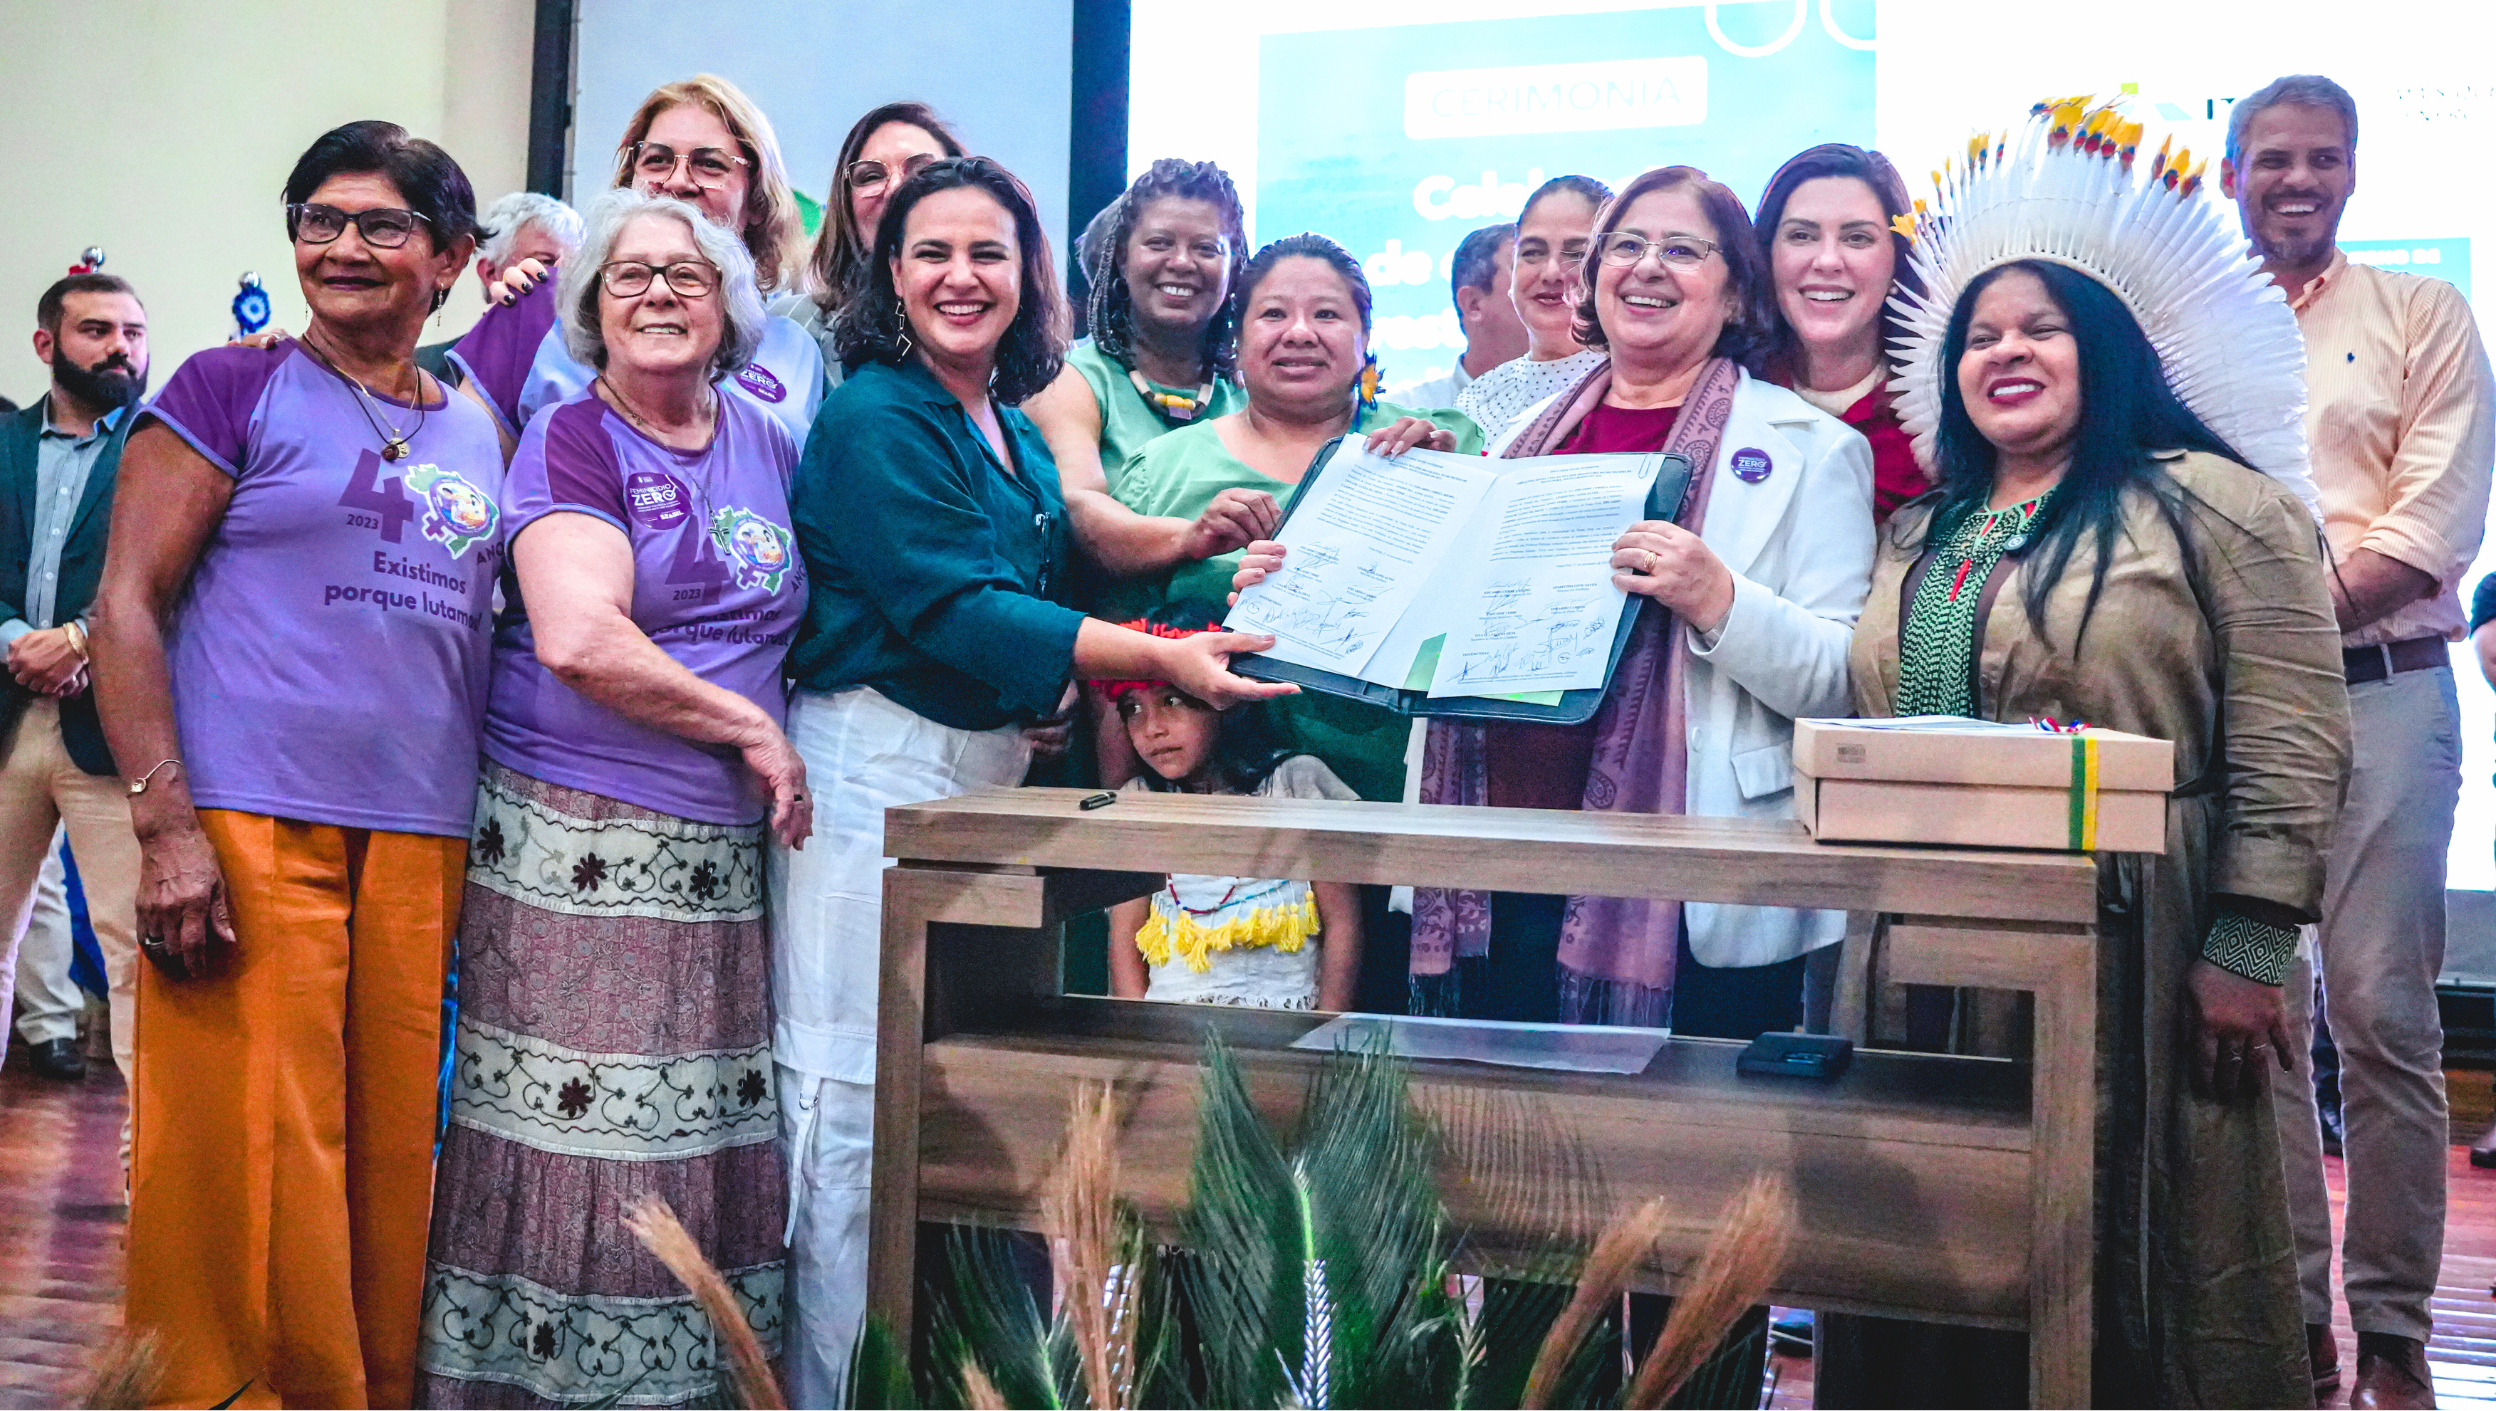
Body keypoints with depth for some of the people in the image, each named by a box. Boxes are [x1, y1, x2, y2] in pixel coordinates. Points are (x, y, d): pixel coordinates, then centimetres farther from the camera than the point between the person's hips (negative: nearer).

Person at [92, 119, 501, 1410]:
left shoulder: (477, 436, 16)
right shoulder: (233, 390, 1)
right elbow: (126, 605, -4)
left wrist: (488, 851, 15)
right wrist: (166, 826, -13)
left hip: (422, 847, 5)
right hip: (249, 831, -4)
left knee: (386, 1157, 9)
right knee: (243, 1164, -3)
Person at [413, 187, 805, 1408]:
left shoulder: (765, 443, 15)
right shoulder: (571, 441, -2)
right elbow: (580, 640, -16)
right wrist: (752, 729, -10)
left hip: (719, 852, 6)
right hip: (579, 843, -5)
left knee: (706, 1149, 6)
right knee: (571, 1136, -4)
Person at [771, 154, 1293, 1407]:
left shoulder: (1018, 431, 16)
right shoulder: (873, 419, -9)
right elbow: (954, 608, -18)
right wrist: (1162, 657, -22)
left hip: (994, 777, 8)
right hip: (878, 771, -8)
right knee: (865, 1096, -4)